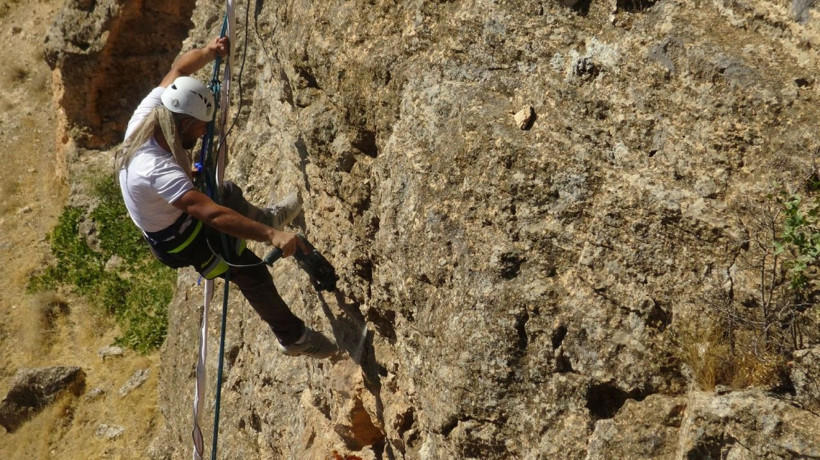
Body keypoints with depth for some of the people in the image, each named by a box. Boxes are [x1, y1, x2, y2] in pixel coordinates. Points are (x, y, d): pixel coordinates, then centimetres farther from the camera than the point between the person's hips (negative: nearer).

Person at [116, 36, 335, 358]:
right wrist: (272, 236, -55)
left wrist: (208, 52, -20)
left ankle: (267, 217, 63)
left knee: (229, 193, 30)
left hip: (175, 211, 9)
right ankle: (294, 337, 19)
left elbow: (178, 69, -5)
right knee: (253, 275, 0)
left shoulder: (148, 112, -21)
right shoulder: (158, 171, -45)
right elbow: (212, 215, -52)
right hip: (180, 240, -8)